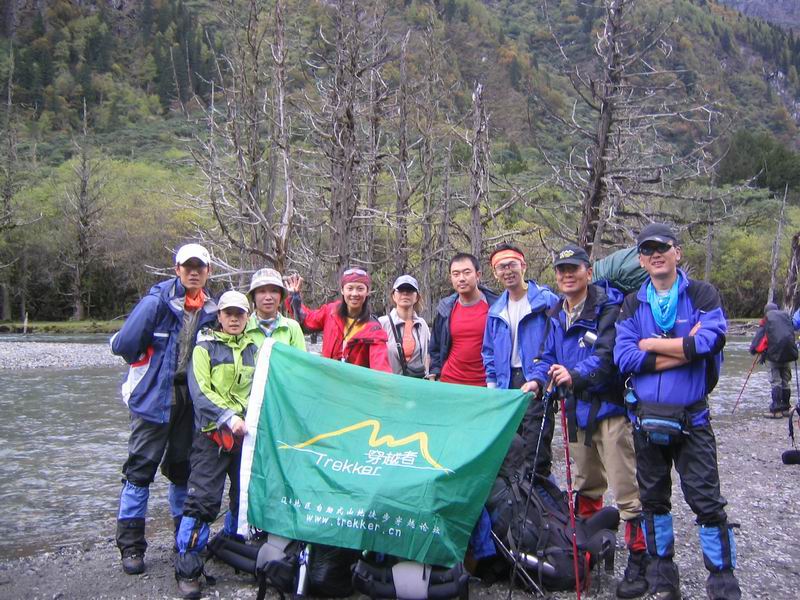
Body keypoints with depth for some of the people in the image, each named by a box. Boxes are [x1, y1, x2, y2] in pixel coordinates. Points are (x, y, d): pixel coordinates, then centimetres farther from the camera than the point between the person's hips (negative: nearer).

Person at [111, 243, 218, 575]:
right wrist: (149, 365, 1)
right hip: (154, 396, -4)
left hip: (191, 399, 4)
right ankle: (131, 545, 11)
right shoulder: (157, 301, -12)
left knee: (183, 468, 14)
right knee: (140, 469, 1)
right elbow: (124, 344, -14)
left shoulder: (210, 310, 5)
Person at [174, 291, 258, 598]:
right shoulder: (205, 347, 3)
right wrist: (227, 417, -18)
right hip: (212, 433, -4)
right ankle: (187, 569, -1)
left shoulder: (254, 349, 16)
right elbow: (200, 390, -7)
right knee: (202, 499, -9)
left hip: (247, 433, 5)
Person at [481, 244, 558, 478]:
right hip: (507, 384, 6)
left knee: (536, 457, -6)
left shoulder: (546, 300, -6)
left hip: (537, 386, -6)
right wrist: (492, 384, 12)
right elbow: (489, 352, 20)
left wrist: (541, 379, -12)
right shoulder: (495, 310, 13)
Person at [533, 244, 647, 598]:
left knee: (626, 489, -6)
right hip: (578, 408, 8)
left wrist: (576, 374, -37)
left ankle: (639, 561, 5)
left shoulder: (608, 306, -12)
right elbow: (551, 357, 16)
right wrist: (537, 379, -3)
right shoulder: (557, 314, 12)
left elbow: (608, 353, -24)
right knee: (586, 486, 20)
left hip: (610, 406, -7)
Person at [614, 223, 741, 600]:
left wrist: (652, 344, -11)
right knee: (653, 499, 14)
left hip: (691, 417, -3)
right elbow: (624, 358, -10)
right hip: (646, 417, 3)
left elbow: (711, 341, -21)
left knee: (707, 502, 1)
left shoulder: (702, 295, -2)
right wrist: (683, 351, -15)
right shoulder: (632, 305, 5)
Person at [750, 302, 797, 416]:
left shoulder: (766, 319, 5)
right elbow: (792, 331, 18)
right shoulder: (786, 315, 15)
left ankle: (776, 409, -7)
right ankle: (786, 408, 17)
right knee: (786, 381, 12)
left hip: (774, 352, -4)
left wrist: (753, 350, 3)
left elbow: (759, 336, -1)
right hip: (789, 352, 4)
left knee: (775, 381, -2)